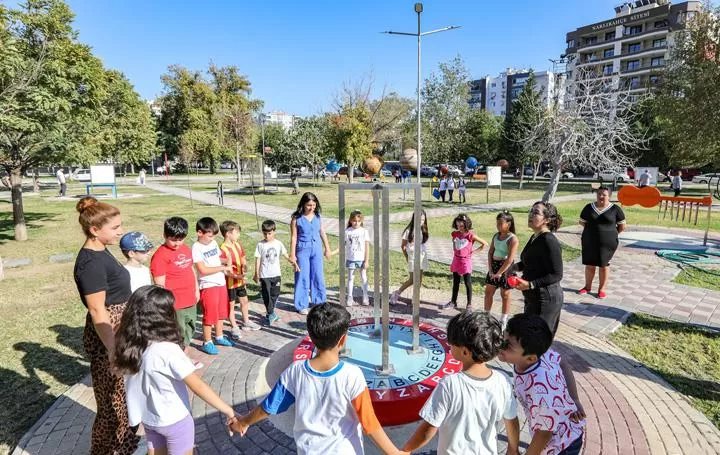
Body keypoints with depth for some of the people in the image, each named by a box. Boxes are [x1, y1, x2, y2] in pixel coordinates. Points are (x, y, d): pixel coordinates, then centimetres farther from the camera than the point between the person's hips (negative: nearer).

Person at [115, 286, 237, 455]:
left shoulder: (130, 347, -11)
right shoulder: (168, 351, -30)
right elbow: (198, 387, -30)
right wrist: (229, 411, -24)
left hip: (148, 417, 6)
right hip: (174, 421, -6)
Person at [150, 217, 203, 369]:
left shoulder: (186, 249, 7)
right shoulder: (161, 255, -17)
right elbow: (160, 284, -18)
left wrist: (196, 289, 19)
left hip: (190, 301, 8)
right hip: (175, 305, -8)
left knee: (189, 331, 22)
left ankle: (186, 358, 39)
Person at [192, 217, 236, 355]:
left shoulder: (214, 243, 6)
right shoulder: (197, 248, -16)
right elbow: (203, 270, -22)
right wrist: (223, 268, -19)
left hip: (221, 283, 7)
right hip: (208, 286, -7)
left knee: (221, 313, 18)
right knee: (210, 315, 2)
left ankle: (219, 337, 35)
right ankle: (207, 343, 18)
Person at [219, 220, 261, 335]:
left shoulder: (238, 245, 2)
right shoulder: (223, 249, -23)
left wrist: (244, 266, -11)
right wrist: (235, 276, -35)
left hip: (240, 281, 8)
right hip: (230, 282, -8)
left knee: (244, 301, 21)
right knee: (231, 305, 8)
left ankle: (246, 322, 40)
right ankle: (234, 328, 22)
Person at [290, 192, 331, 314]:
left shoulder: (318, 217, 1)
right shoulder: (296, 218, -9)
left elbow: (322, 233, 11)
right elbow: (294, 237, -6)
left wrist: (327, 248, 14)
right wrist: (292, 255, -6)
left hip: (317, 249, 4)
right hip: (303, 250, -3)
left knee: (318, 276, 11)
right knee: (302, 277, 3)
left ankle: (319, 301, 29)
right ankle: (302, 305, 15)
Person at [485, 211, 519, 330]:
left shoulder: (513, 239, -17)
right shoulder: (496, 236, 4)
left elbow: (510, 259, -22)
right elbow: (490, 253, 3)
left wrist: (499, 273, -20)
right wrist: (490, 269, -6)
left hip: (506, 267, -6)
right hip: (494, 265, 7)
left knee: (505, 295, 8)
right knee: (488, 292, 12)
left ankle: (503, 320, 22)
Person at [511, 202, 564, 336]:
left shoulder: (549, 241, -21)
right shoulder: (535, 237, 7)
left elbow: (556, 275, -22)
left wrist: (530, 284, -28)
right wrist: (515, 267, 6)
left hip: (546, 299, -9)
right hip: (532, 297, 10)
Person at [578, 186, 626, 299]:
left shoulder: (615, 209, -4)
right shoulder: (588, 208, 1)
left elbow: (622, 226, 3)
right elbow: (582, 222, 12)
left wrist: (611, 233, 7)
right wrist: (593, 230, 8)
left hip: (607, 243, -2)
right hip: (589, 242, 2)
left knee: (604, 265, 8)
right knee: (589, 264, 11)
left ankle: (602, 289, 20)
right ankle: (587, 286, 26)